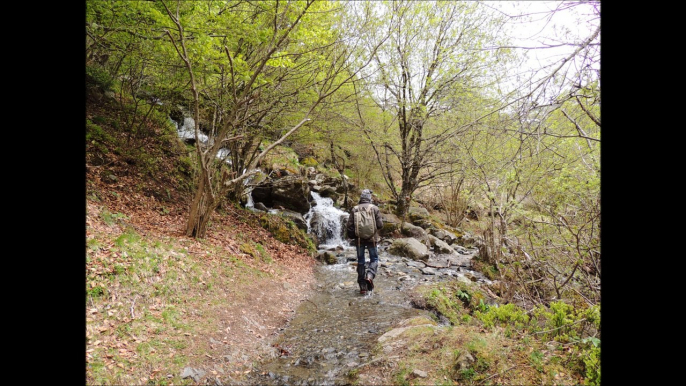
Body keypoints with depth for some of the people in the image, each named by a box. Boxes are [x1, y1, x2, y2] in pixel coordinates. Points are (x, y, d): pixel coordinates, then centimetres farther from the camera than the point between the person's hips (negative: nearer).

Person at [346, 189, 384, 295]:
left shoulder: (354, 209, -1)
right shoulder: (374, 208, -5)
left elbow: (349, 226, -3)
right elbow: (380, 224, -7)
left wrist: (351, 236, 13)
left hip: (359, 239, 1)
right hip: (372, 238, -1)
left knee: (360, 261, 11)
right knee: (374, 259, 14)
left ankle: (363, 286, 13)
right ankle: (370, 275, -14)